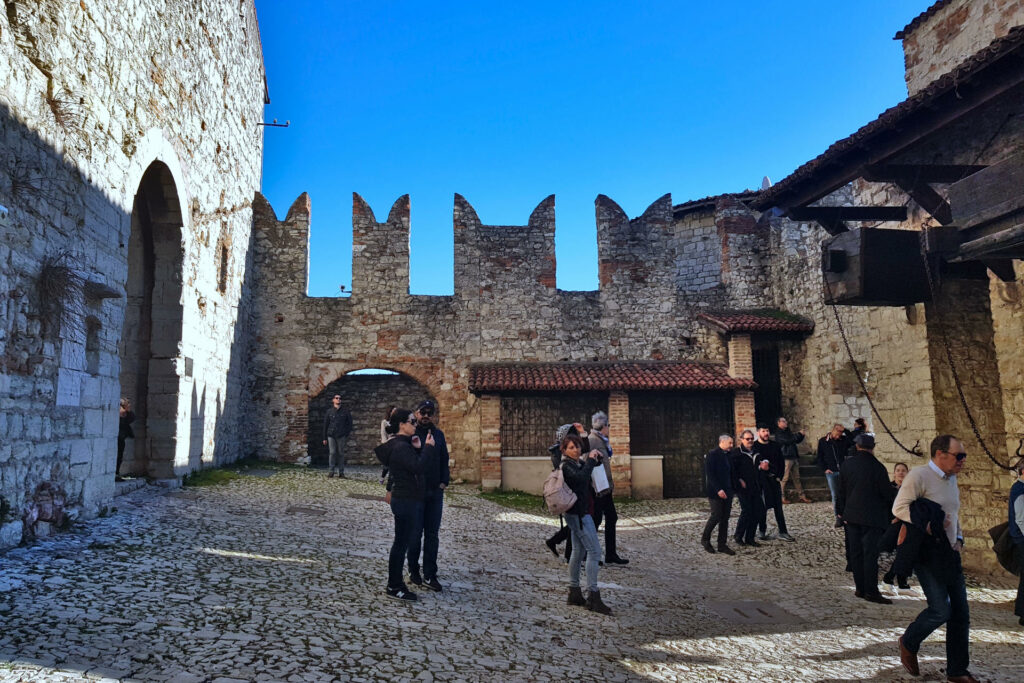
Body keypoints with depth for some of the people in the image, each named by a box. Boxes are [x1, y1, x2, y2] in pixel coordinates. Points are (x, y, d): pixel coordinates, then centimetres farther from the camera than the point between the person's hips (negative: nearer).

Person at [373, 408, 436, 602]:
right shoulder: (400, 447, -19)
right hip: (406, 501, -10)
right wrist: (428, 447, -19)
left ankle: (396, 582, 26)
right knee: (401, 544, -1)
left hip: (411, 500, 10)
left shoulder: (403, 444, 13)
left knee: (402, 543, 16)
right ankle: (394, 587, 9)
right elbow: (419, 466, -28)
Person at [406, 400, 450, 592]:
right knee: (415, 534, 6)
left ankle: (429, 575, 12)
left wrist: (444, 481, 4)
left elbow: (444, 460, 13)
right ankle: (413, 570, 24)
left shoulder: (438, 435, 8)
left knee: (432, 534, 6)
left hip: (435, 492, 4)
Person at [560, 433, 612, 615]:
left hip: (579, 513, 10)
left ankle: (574, 593, 21)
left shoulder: (579, 463, 12)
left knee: (578, 552, 13)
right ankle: (592, 596, -9)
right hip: (578, 513, -10)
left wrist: (596, 458, 6)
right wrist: (590, 460, -21)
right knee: (594, 551, -11)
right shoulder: (567, 466, -14)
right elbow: (582, 477, -33)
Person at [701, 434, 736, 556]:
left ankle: (722, 544, 14)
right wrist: (718, 490, -21)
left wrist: (731, 491, 12)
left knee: (725, 518, 7)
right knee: (716, 516, -7)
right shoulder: (712, 455, -10)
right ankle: (705, 539, 13)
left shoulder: (728, 456, 13)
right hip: (716, 492, -7)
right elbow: (710, 474, -16)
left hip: (727, 492, 7)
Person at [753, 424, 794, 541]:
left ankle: (783, 532, 11)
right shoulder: (754, 446, -3)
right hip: (761, 480, -4)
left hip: (774, 479, 4)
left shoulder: (774, 445, 10)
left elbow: (781, 462, 13)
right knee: (762, 507, 1)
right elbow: (755, 461, -12)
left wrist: (779, 476, 4)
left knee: (778, 506, 6)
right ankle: (762, 532, 11)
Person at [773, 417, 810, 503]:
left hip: (794, 457, 8)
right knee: (784, 478, -6)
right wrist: (799, 434, -11)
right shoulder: (778, 434, -8)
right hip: (786, 458, -8)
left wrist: (801, 435, 5)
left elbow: (797, 441, 25)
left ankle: (801, 496, 14)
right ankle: (782, 497, 0)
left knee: (797, 478, 11)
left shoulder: (788, 432, 18)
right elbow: (788, 441, -20)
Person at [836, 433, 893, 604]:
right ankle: (871, 591, -1)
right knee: (870, 553, -2)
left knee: (856, 553, 11)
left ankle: (860, 588, 17)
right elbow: (887, 493, -7)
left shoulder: (847, 465, 0)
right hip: (872, 517, -4)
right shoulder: (877, 467, -14)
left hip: (852, 515, 4)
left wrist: (842, 512, 17)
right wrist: (889, 509, 12)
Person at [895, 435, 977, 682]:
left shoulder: (951, 479, 14)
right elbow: (899, 507, -15)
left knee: (961, 613, 8)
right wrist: (927, 523, -24)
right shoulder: (919, 475, -13)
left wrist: (958, 539, 11)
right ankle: (908, 643, 16)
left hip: (950, 554, 8)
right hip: (928, 553, -8)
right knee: (941, 610, -11)